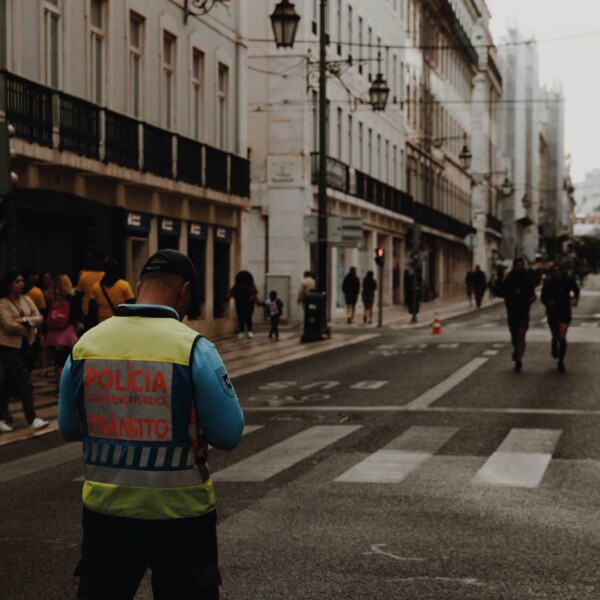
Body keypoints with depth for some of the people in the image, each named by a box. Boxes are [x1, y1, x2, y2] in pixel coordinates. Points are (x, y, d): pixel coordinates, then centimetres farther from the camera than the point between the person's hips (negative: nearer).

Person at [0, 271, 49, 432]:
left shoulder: (26, 299, 7)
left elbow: (39, 318, 0)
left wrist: (24, 320, -18)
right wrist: (28, 328, -8)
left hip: (25, 345, 6)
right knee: (24, 382, -11)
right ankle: (32, 419, -9)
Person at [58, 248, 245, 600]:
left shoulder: (85, 344, -3)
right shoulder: (194, 348, -14)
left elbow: (69, 428, 8)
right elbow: (229, 435, -11)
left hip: (106, 506, 3)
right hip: (180, 510, -3)